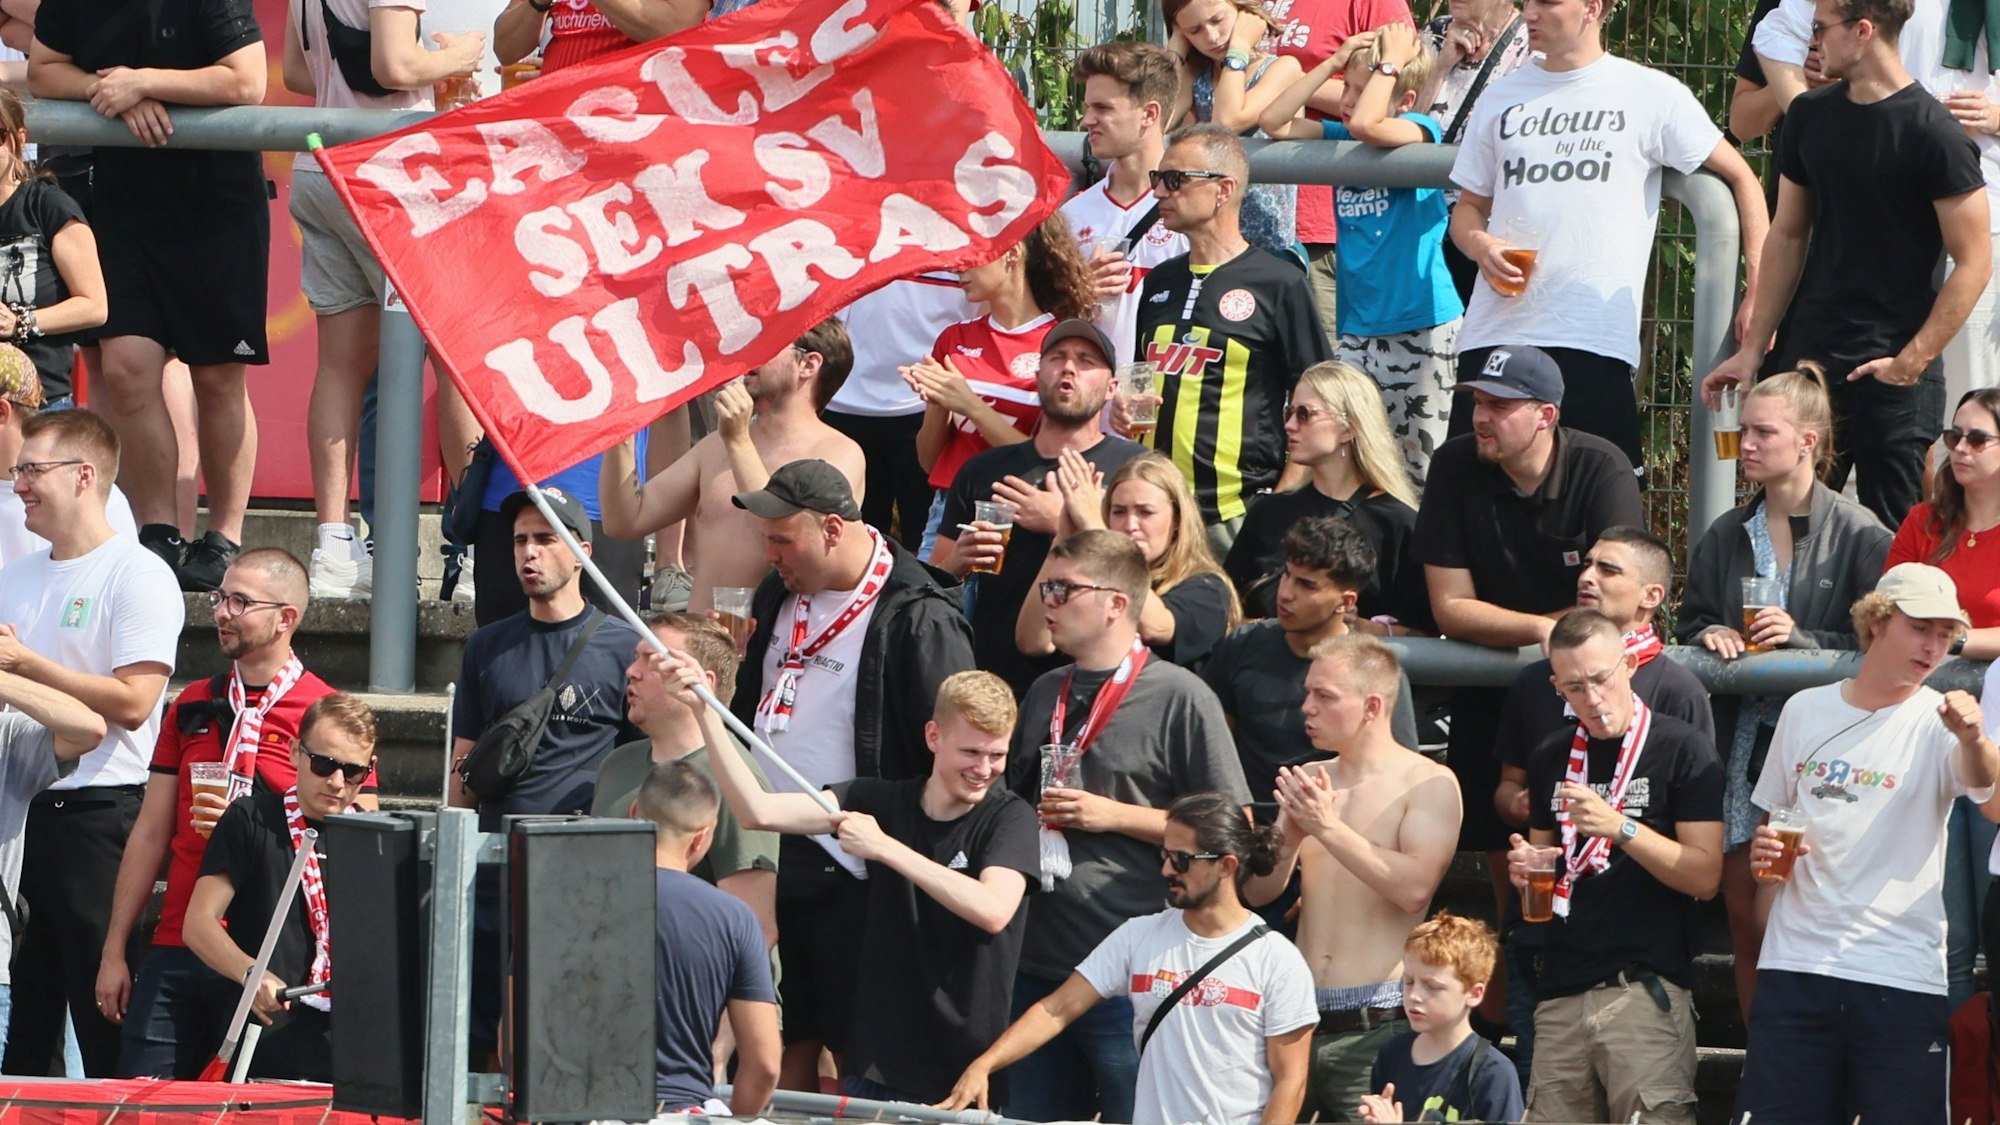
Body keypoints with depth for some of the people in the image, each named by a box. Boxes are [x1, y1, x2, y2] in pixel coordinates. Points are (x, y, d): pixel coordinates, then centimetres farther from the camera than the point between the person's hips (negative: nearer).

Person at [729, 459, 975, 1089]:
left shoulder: (917, 620, -14)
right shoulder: (780, 596, 12)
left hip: (849, 872, -7)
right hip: (771, 855, 7)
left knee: (861, 1051, -3)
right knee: (792, 1042, 11)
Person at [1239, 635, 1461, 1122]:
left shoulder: (1429, 785, -3)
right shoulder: (1311, 780, 15)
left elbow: (1414, 888, -18)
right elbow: (1260, 890, 11)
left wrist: (1328, 827, -18)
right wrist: (1289, 837, -9)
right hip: (1302, 1019, 5)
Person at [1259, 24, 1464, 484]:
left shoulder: (1420, 131, -7)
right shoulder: (1341, 137, 12)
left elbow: (1367, 125, -26)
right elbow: (1275, 122, 5)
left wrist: (1390, 62, -13)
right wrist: (1335, 61, 2)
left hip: (1420, 330, -6)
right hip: (1357, 330, 6)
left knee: (1422, 470, -4)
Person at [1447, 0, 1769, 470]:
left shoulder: (1652, 95, 4)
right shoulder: (1502, 98, 18)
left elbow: (1741, 179, 7)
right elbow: (1468, 207, 22)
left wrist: (1759, 289, -2)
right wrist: (1481, 245, -3)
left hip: (1593, 341, -4)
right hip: (1493, 334, 4)